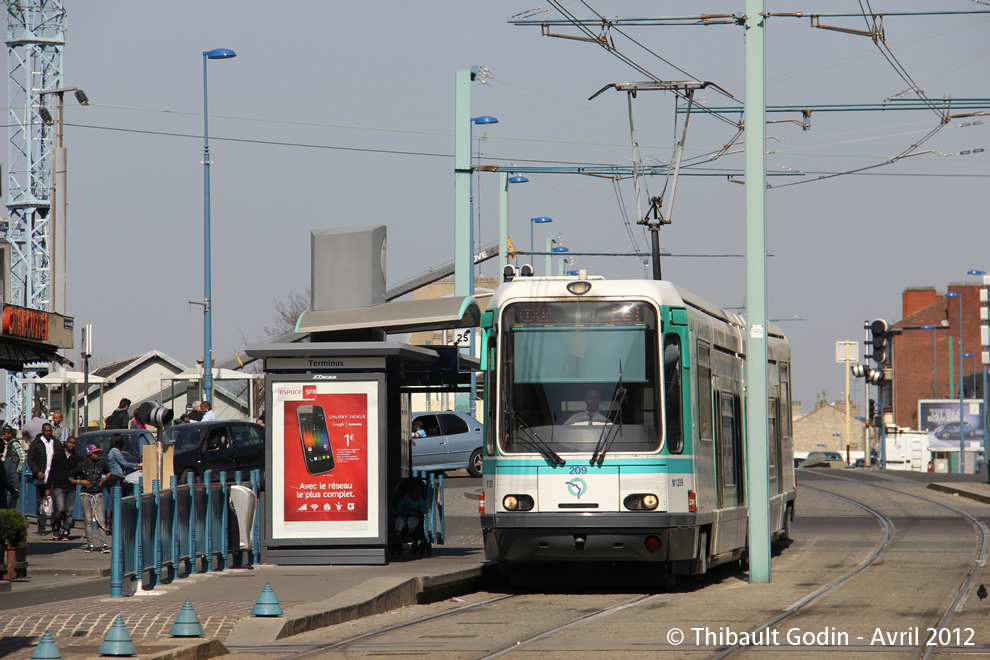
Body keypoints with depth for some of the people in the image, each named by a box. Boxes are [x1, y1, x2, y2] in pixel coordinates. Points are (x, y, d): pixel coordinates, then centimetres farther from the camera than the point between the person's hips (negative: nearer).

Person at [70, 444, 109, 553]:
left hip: (98, 495, 1)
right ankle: (90, 544, 3)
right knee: (88, 520, -3)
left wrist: (105, 479, 7)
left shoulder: (101, 464, 8)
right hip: (85, 495, -1)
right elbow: (70, 478, 8)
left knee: (100, 520, -8)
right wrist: (80, 481, -7)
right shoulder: (81, 465, 0)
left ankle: (103, 544, -10)